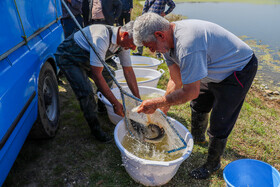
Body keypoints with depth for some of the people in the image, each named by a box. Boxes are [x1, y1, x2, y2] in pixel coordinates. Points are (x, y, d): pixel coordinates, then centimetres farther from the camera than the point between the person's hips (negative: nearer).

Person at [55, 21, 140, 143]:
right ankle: (95, 129, -2)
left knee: (109, 76, 5)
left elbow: (129, 71, -6)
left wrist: (138, 100, -8)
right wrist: (115, 103, -33)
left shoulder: (123, 42, -12)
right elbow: (97, 76, -37)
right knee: (86, 92, -21)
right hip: (68, 57, -8)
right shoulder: (102, 38, -38)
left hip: (85, 57, 8)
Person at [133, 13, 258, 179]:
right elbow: (176, 81, -2)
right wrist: (162, 111, 0)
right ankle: (198, 137, 51)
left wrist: (156, 103, -25)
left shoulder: (187, 45, -39)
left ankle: (213, 164, 23)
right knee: (198, 106, 23)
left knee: (219, 124, -3)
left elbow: (190, 92, -33)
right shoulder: (168, 40, -8)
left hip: (239, 70, -9)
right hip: (215, 68, 9)